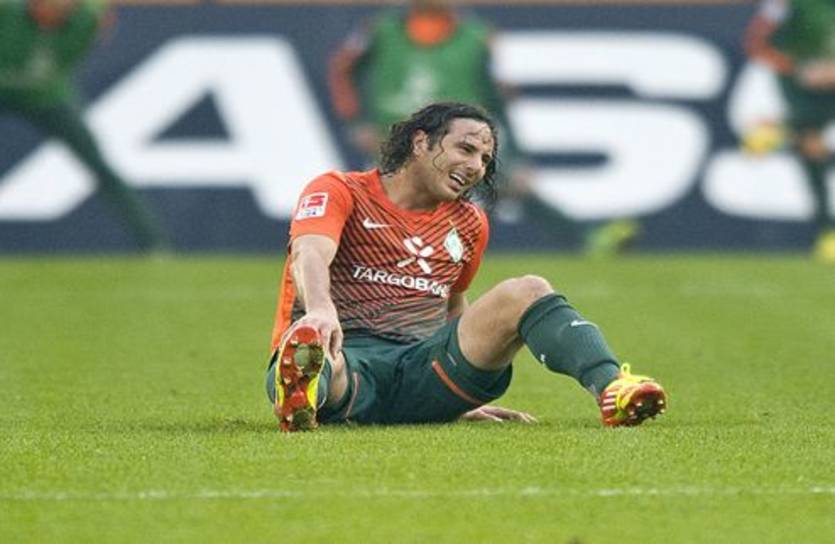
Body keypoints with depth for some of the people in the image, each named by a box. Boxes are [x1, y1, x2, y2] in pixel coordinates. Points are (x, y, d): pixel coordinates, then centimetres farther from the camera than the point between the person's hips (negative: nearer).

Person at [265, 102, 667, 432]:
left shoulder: (468, 224, 22)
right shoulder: (339, 192, 3)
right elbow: (310, 255, -17)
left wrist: (461, 397, 32)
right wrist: (320, 310, -41)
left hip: (421, 368, 4)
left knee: (526, 292, -18)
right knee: (311, 352, -43)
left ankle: (611, 387, -43)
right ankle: (302, 394, -80)